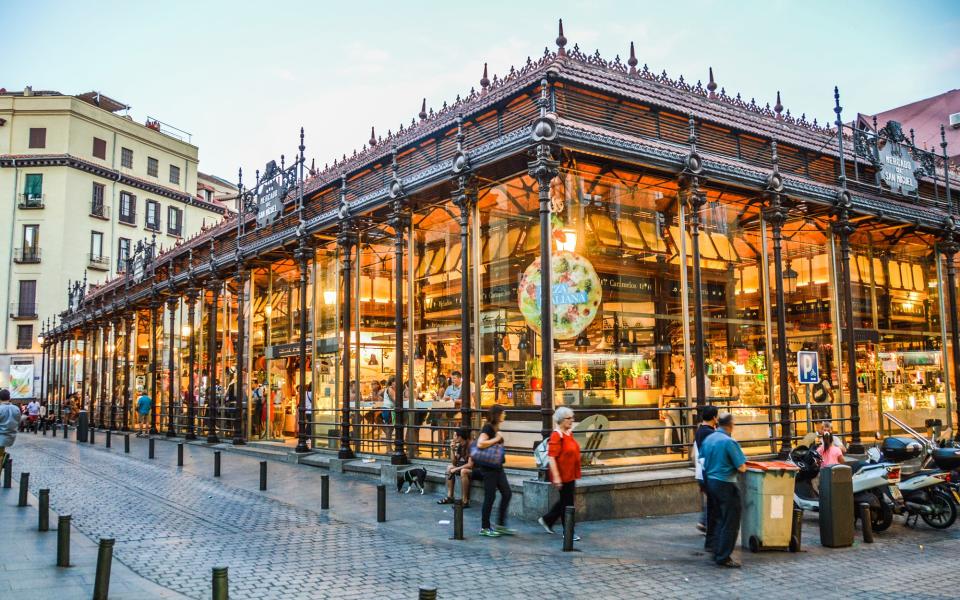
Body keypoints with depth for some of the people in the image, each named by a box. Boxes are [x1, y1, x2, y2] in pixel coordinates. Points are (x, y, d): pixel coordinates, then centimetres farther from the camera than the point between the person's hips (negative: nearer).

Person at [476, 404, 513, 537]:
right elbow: (480, 444, -27)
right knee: (490, 497, -3)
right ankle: (485, 528, 8)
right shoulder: (488, 428, -14)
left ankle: (501, 525, 15)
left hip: (497, 467, 9)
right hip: (488, 468, -9)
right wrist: (496, 439, -19)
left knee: (507, 493, 7)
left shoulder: (496, 429, 13)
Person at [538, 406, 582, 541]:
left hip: (570, 475, 9)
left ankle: (547, 520, 33)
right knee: (567, 503, 0)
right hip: (563, 476, -9)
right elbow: (552, 457, -21)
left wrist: (575, 475, 24)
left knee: (565, 501, 18)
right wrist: (556, 476, -25)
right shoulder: (556, 436, -17)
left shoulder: (569, 433, 9)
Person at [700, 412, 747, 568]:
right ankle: (723, 557, 2)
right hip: (725, 485, -8)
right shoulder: (730, 442, -19)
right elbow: (742, 468, -18)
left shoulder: (708, 439, 4)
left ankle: (712, 544, 34)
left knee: (715, 516, 23)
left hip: (710, 481, 8)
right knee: (730, 522, 0)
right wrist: (740, 466, 3)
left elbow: (702, 459, 16)